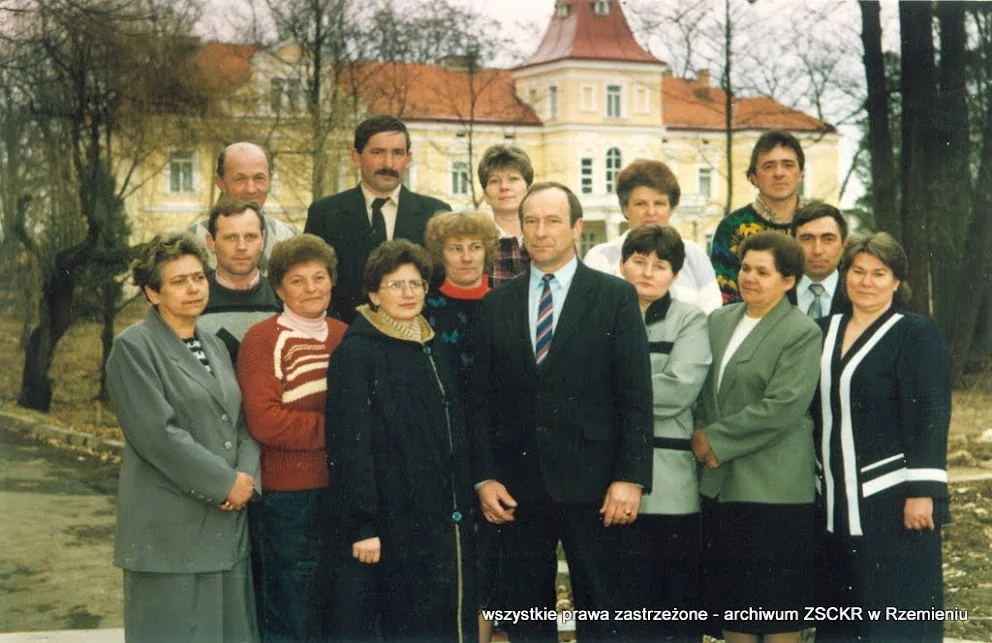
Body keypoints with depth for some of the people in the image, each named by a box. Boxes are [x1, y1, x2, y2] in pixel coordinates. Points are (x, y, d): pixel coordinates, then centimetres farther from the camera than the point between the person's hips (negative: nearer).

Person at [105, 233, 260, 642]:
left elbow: (242, 421, 14)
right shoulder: (134, 348, -7)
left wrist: (247, 476, -5)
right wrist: (226, 483, -14)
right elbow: (157, 433, -16)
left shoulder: (214, 346, 16)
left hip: (228, 524, 7)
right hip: (170, 528, -7)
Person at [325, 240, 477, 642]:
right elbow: (349, 445, -14)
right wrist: (361, 525, -18)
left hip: (451, 519, 7)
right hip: (398, 521, -6)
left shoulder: (431, 349, 13)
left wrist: (466, 502, 14)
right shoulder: (356, 353, -9)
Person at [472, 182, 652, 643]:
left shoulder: (616, 297, 0)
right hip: (518, 483, 3)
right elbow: (483, 400, 8)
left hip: (590, 481, -3)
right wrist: (485, 477, 0)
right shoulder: (497, 304, 9)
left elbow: (635, 396, -4)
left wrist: (631, 477, -11)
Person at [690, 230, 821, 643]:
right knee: (729, 594, 13)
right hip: (720, 482, 6)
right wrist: (703, 438, -3)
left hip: (772, 486, -6)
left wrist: (717, 439, -14)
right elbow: (703, 390, 15)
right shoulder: (720, 320, 12)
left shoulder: (802, 333, -8)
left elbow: (783, 407, -17)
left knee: (779, 606, 2)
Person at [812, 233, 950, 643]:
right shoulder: (825, 331, 13)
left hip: (892, 501, -6)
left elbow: (932, 416, -11)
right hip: (836, 501, 6)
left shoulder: (917, 333, -4)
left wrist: (923, 491, -18)